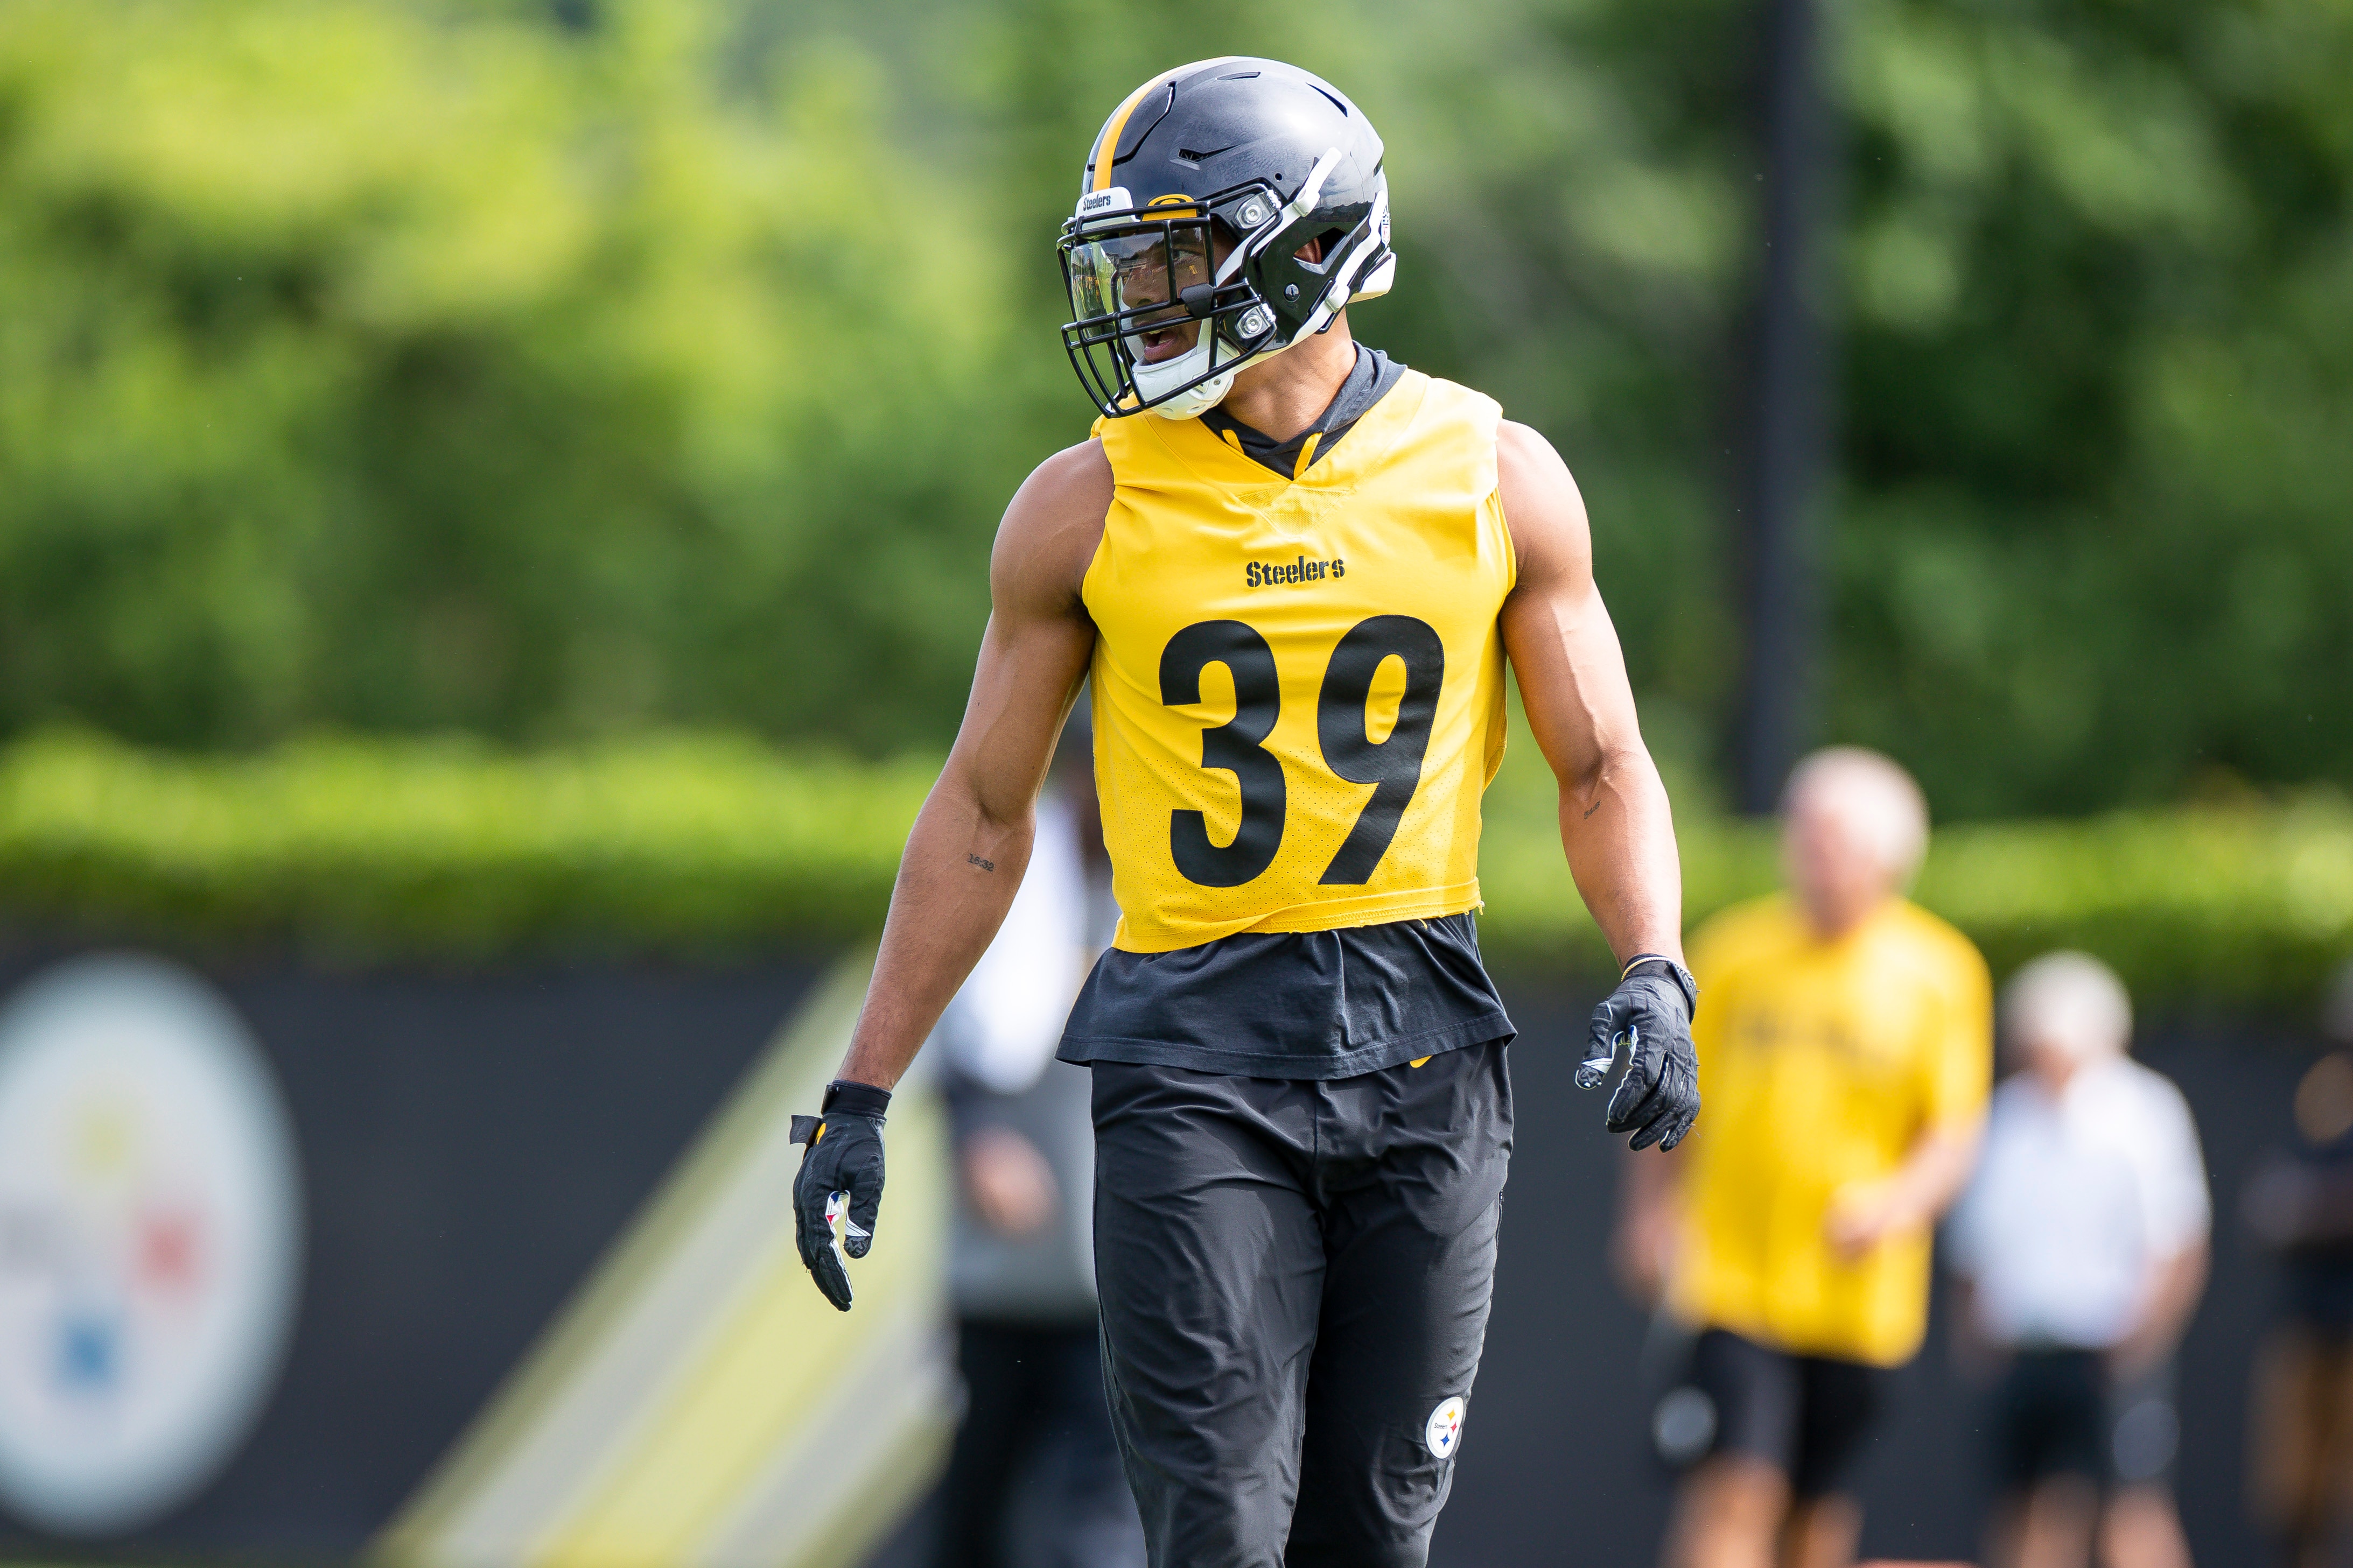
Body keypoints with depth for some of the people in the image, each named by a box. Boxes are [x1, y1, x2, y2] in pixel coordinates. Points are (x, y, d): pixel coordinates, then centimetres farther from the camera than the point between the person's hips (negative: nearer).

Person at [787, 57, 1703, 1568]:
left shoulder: (1493, 477, 2)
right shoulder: (1086, 509, 1)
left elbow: (1604, 770, 8)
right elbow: (983, 816, 8)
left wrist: (1654, 975, -10)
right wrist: (861, 1098, 6)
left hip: (1421, 1045, 1)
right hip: (1196, 1055, -1)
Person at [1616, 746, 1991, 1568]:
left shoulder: (1941, 974, 2)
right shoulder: (1734, 951, 4)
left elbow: (1954, 1136, -1)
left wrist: (1897, 1202, -18)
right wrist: (1649, 1210, 6)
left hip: (1860, 1294, 1)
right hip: (1734, 1277, -1)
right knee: (1736, 1488, -16)